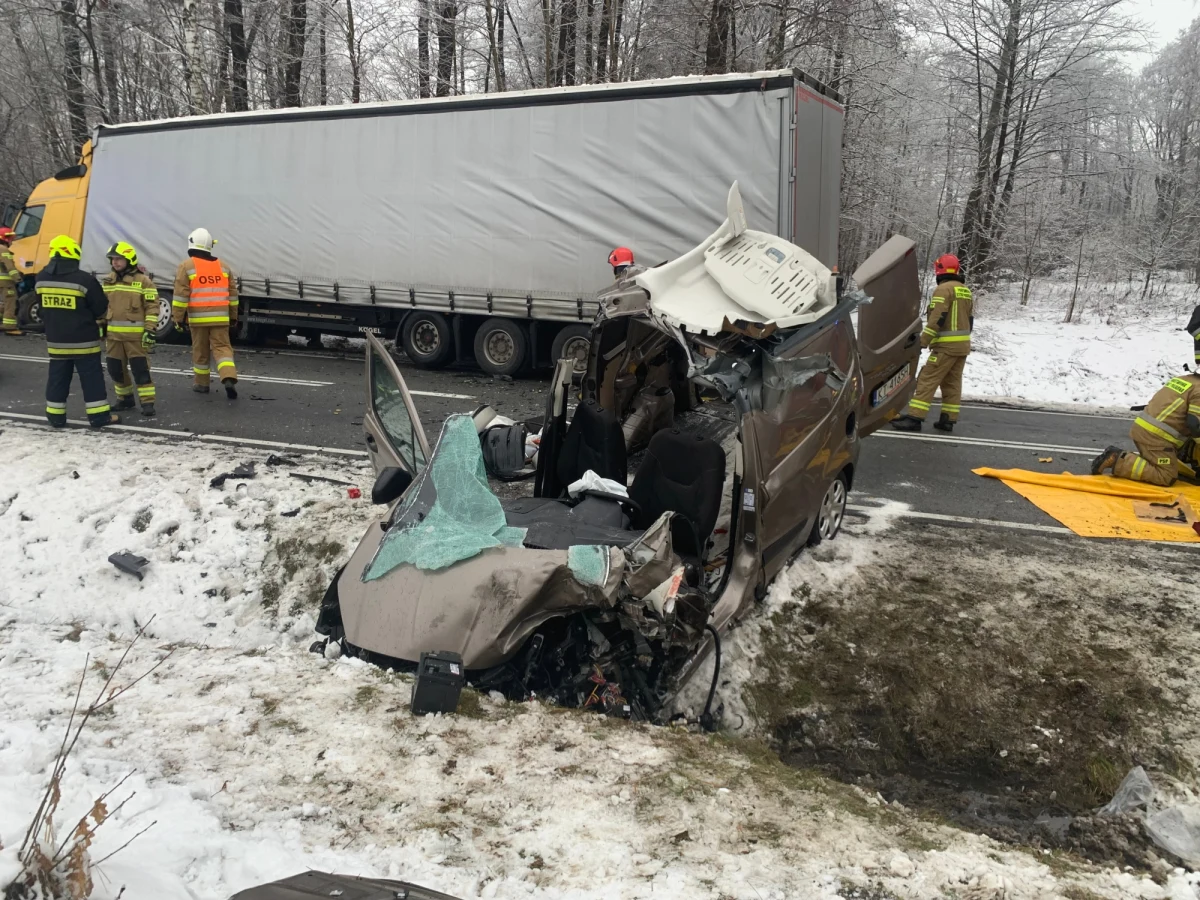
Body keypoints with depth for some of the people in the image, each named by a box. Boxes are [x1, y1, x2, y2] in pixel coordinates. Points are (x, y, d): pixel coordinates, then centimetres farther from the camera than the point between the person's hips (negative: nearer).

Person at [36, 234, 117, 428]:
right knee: (91, 377, 2)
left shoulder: (41, 279, 2)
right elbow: (101, 307, -8)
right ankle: (99, 416, 4)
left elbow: (43, 308, 13)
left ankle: (56, 416, 17)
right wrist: (98, 320, 13)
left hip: (55, 338, 5)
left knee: (58, 376, 13)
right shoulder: (84, 279, -16)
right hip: (83, 339, -5)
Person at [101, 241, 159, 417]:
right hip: (113, 334, 6)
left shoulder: (143, 280, -6)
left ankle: (147, 402, -3)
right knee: (116, 369, 12)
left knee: (140, 369, -7)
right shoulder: (107, 281, 11)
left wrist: (150, 330, -14)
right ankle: (125, 399, 26)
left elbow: (152, 306, -8)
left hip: (136, 334, -6)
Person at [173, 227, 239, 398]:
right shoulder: (222, 266, 9)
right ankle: (229, 378, -20)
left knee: (200, 351, 11)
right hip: (220, 318, 2)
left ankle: (201, 383, 22)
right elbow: (232, 293, 14)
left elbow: (181, 294, -6)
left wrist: (178, 318, -2)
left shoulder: (187, 266, -3)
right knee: (222, 348, 1)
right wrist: (233, 315, 23)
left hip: (198, 318, -2)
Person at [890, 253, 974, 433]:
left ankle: (914, 418, -12)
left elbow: (937, 319, -20)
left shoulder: (944, 289, -12)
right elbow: (970, 320, 18)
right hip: (963, 345, 8)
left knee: (927, 380, -8)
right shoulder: (966, 291, 14)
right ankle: (948, 420, 12)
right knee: (952, 383, 11)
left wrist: (923, 341, -17)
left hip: (946, 346, -8)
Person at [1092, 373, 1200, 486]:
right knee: (1167, 477, -11)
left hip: (1141, 427, 10)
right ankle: (1118, 461, -19)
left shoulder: (1182, 379, 20)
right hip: (1156, 435, -10)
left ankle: (1118, 456, 5)